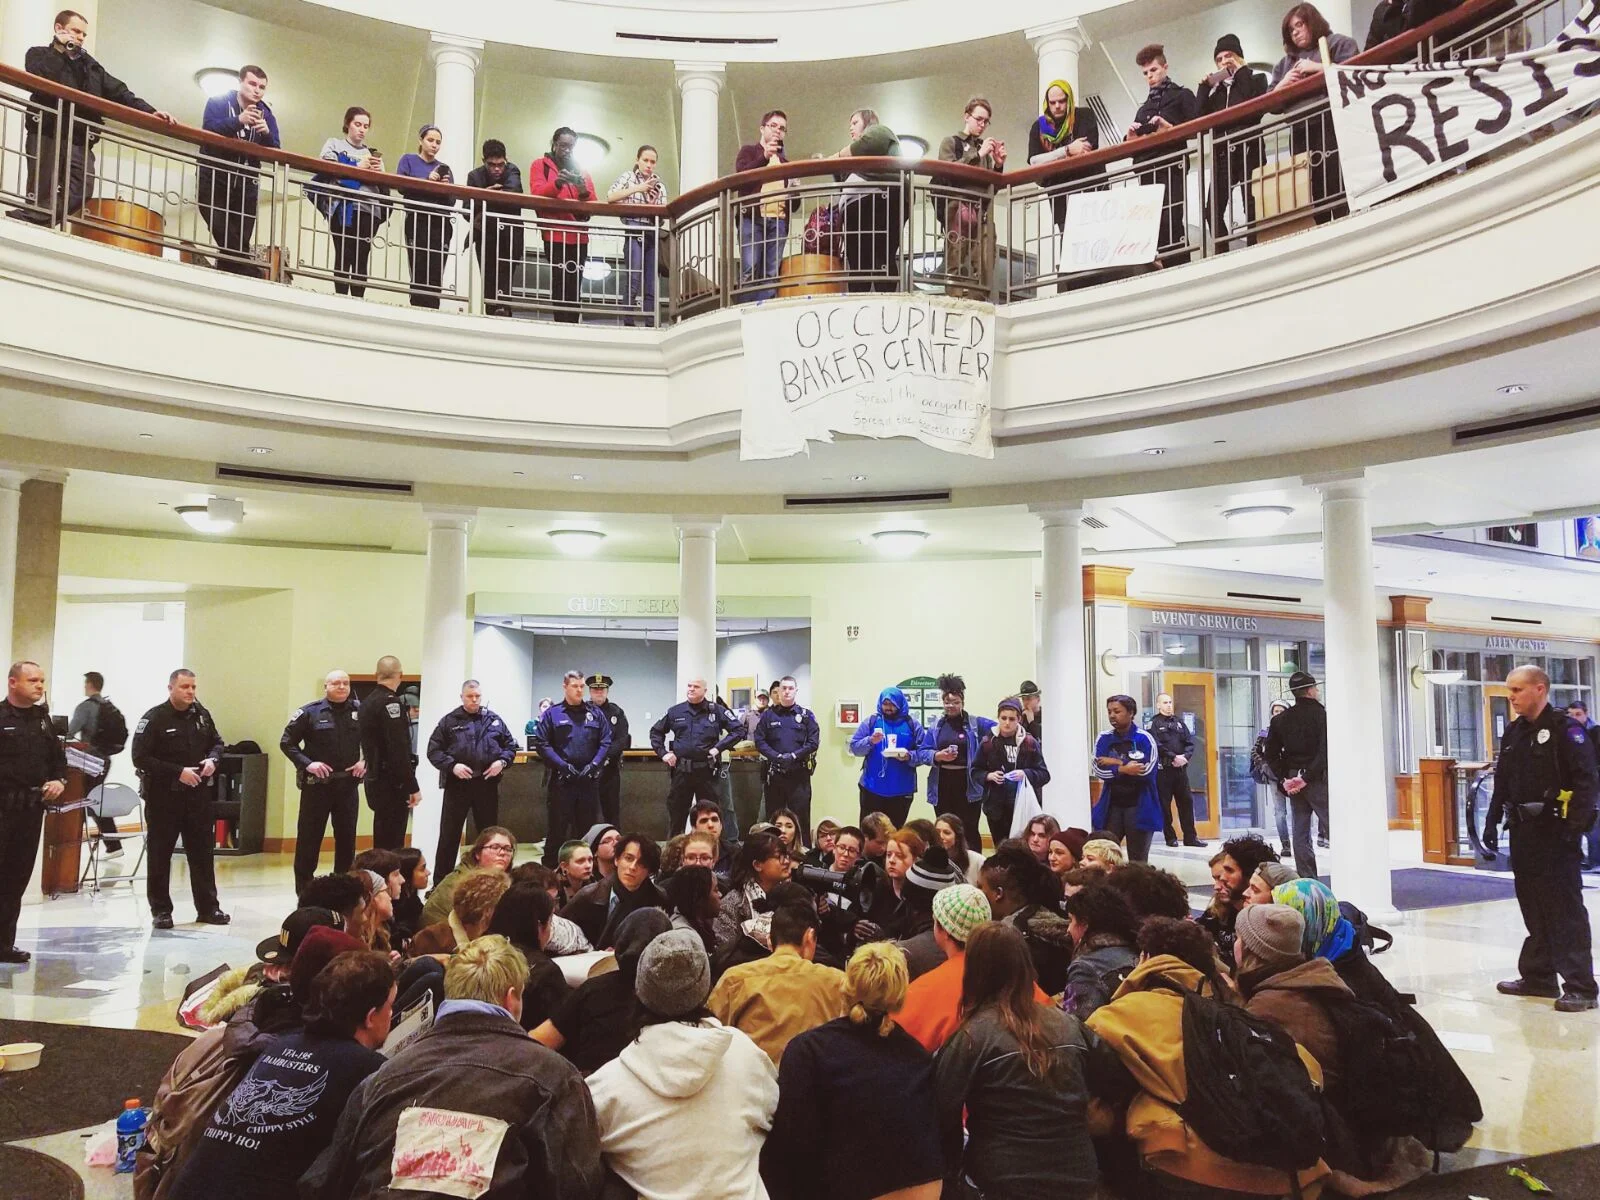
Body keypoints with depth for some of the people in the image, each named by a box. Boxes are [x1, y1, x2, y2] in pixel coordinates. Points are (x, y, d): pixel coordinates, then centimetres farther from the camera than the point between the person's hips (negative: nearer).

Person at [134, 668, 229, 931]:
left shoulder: (201, 714, 6)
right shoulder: (154, 718, -10)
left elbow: (216, 742, 18)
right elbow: (141, 758, -14)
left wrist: (212, 759, -4)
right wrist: (178, 772, -20)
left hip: (198, 795, 4)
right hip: (163, 796, -4)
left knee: (202, 851, 8)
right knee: (160, 854, 4)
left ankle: (208, 907, 16)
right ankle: (160, 909, 16)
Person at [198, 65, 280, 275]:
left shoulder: (266, 114, 11)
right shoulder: (218, 102, 2)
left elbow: (275, 152, 2)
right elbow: (207, 130, -17)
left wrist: (267, 134, -19)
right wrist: (238, 121, -30)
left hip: (246, 186, 3)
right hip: (214, 181, -3)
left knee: (240, 242, -6)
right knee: (229, 240, -22)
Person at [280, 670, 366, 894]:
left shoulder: (359, 711, 2)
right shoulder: (309, 712, -6)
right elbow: (286, 742, -3)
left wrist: (365, 762, -3)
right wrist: (307, 763, -14)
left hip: (348, 783, 3)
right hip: (316, 784, -3)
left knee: (347, 837, 10)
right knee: (309, 837, 3)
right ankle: (304, 890, 13)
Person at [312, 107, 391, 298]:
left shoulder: (372, 152, 26)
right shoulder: (334, 144, 15)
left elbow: (383, 184, 20)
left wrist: (379, 172, -2)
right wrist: (357, 168, -8)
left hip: (368, 209, 3)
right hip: (342, 207, -3)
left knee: (362, 257, -6)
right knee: (344, 255, -10)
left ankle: (358, 300, -9)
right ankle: (341, 299, -12)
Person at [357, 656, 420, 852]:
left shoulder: (368, 702, 13)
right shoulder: (391, 702, -16)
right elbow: (399, 751, -21)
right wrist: (412, 787, -19)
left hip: (376, 781, 9)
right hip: (392, 784, -9)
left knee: (383, 842, 16)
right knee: (392, 845, -6)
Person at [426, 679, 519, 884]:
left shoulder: (494, 719, 8)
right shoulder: (449, 721, 1)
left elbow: (510, 745, 13)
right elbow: (433, 750, -2)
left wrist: (502, 761, -6)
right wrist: (452, 765, -16)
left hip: (487, 784, 2)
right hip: (457, 784, -2)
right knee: (449, 836, 2)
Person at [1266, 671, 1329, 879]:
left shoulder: (1280, 719, 7)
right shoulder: (1321, 714, -9)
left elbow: (1271, 754, 6)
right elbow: (1324, 751, -17)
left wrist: (1285, 778, 3)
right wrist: (1307, 777, -15)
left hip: (1293, 779, 5)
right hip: (1317, 779, -5)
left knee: (1300, 832, 9)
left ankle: (1306, 879, 10)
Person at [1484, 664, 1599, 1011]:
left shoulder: (1566, 729, -9)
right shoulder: (1513, 733, 14)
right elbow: (1502, 783, 18)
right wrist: (1492, 823, 13)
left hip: (1555, 832, -7)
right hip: (1523, 832, 7)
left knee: (1565, 910, -4)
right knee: (1533, 907, 12)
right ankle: (1538, 976, 21)